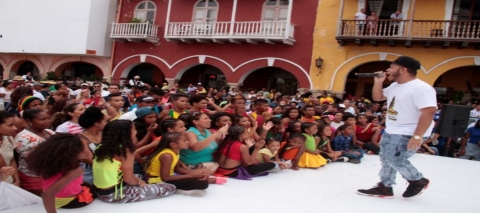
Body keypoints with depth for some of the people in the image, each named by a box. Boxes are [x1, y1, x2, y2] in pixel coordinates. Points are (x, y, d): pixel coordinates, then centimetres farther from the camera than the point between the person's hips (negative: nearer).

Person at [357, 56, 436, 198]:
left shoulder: (421, 88, -23)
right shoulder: (395, 86, 8)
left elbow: (429, 112, -29)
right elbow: (377, 97, 19)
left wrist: (417, 136, -33)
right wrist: (378, 82, 1)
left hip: (408, 134, -10)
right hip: (390, 132, 10)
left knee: (395, 160, -7)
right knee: (386, 159, 13)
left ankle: (419, 181, 16)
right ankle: (384, 188, 27)